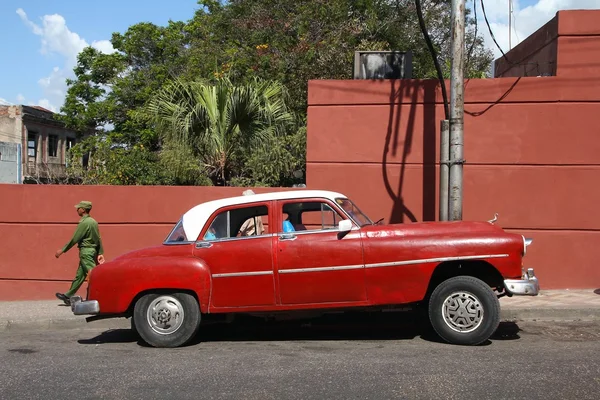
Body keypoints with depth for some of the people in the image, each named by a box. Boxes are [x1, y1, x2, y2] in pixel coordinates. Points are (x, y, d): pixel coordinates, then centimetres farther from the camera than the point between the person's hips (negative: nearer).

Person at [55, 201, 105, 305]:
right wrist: (100, 253, 9)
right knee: (79, 275, 17)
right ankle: (68, 296, 28)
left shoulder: (84, 223, -15)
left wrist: (62, 250, -7)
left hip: (86, 252, -9)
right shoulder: (93, 221, 12)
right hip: (93, 251, 9)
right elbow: (99, 239, 10)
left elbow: (74, 239, -14)